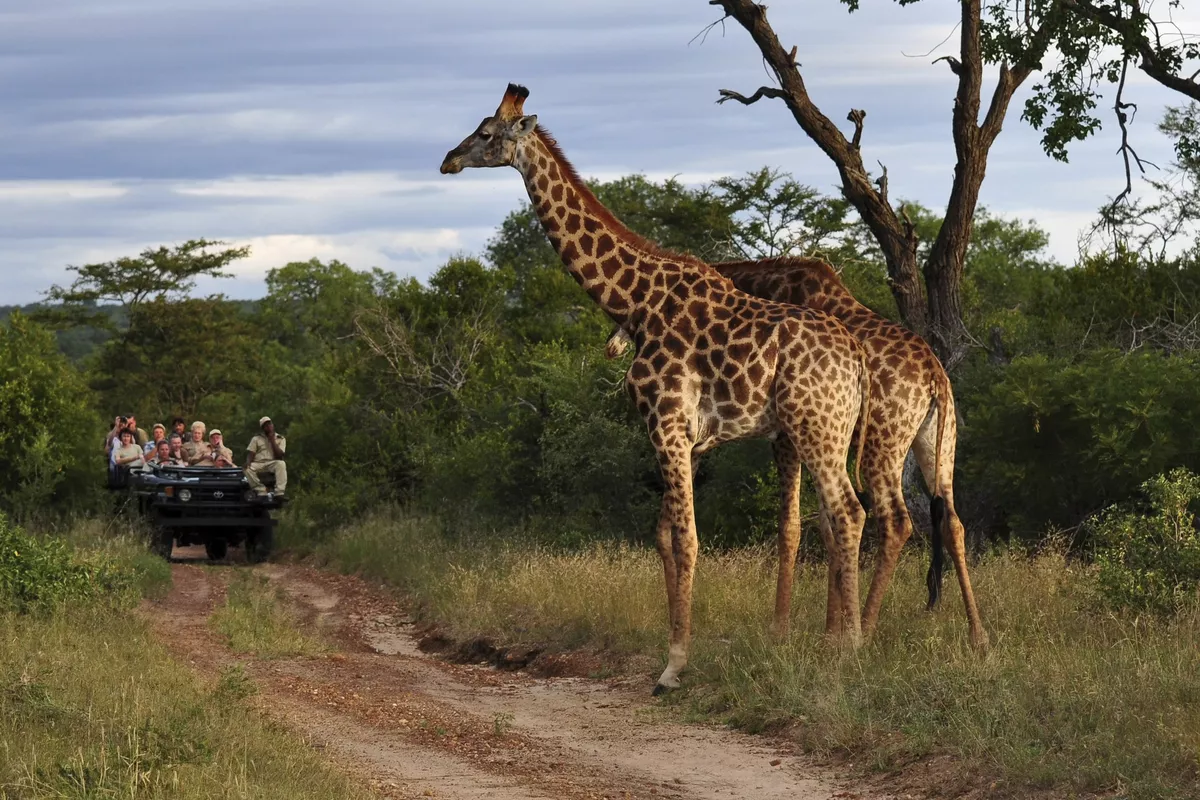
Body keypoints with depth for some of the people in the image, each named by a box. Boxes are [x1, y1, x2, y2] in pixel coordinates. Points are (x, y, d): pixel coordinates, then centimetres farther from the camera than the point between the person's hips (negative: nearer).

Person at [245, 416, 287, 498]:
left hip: (273, 463, -1)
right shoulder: (256, 439, 14)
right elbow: (250, 453, 5)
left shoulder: (280, 439, 11)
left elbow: (279, 456, -2)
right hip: (258, 464, 1)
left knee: (281, 464, -37)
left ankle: (279, 493, -43)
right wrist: (248, 462, -18)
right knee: (248, 469, -34)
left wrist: (272, 441, -5)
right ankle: (261, 492, -31)